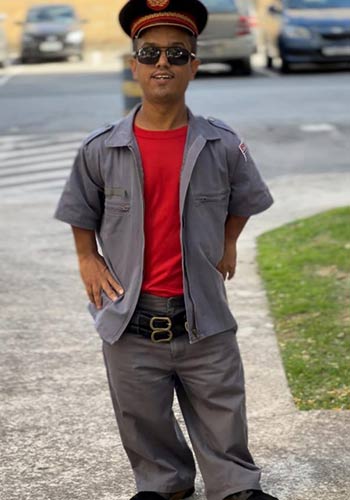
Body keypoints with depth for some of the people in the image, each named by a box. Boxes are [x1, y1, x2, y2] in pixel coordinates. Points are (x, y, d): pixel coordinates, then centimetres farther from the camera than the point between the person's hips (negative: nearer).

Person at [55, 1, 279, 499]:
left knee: (222, 417, 12)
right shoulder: (101, 150, -6)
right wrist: (88, 258, 0)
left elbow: (243, 201, 14)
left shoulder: (223, 146, -5)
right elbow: (81, 213, 10)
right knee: (144, 421, 17)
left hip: (205, 319, 0)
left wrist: (228, 246, 7)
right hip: (132, 322, 1)